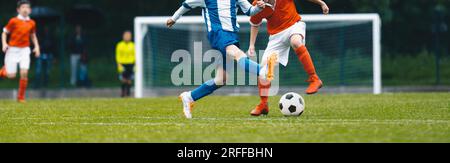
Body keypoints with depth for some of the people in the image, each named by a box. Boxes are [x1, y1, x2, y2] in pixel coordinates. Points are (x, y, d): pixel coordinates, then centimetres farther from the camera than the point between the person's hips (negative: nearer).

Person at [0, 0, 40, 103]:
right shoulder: (13, 21, -6)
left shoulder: (31, 23, 5)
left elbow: (33, 35, 21)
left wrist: (36, 46, 8)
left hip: (25, 50, 2)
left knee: (24, 73, -13)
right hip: (13, 49, -2)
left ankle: (21, 97, -2)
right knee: (11, 75, -4)